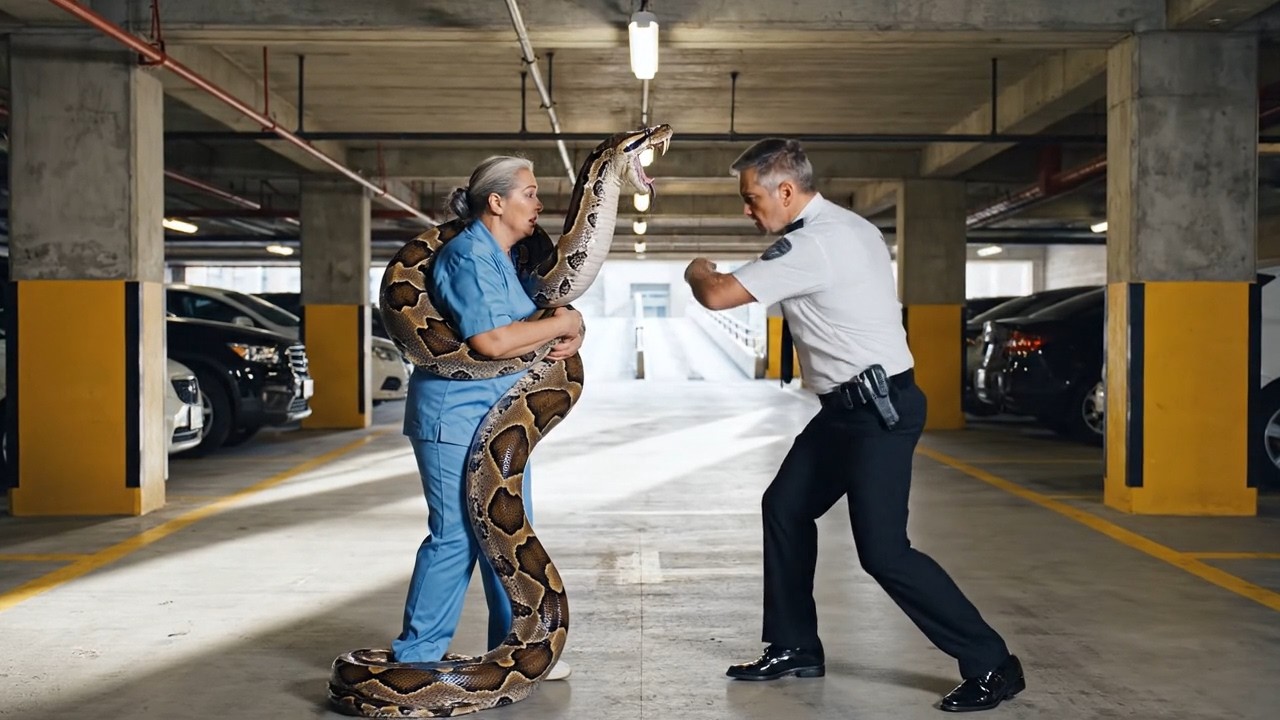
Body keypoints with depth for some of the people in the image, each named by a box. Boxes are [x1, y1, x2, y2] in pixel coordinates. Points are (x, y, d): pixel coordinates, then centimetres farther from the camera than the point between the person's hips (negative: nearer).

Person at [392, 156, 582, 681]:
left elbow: (553, 317, 19)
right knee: (455, 536, -6)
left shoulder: (508, 260, 14)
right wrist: (560, 324, -13)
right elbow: (492, 341, -26)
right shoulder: (469, 255, -15)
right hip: (457, 417, -10)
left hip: (501, 420, 10)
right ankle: (415, 658, 6)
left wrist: (571, 335, -5)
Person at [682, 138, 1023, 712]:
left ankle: (991, 666, 4)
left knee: (882, 550, -10)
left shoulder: (811, 245, -20)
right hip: (854, 406, 11)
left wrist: (697, 271, 4)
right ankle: (794, 648, 25)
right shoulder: (848, 227, 11)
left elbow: (717, 296, -18)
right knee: (784, 509, 14)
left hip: (877, 410, -11)